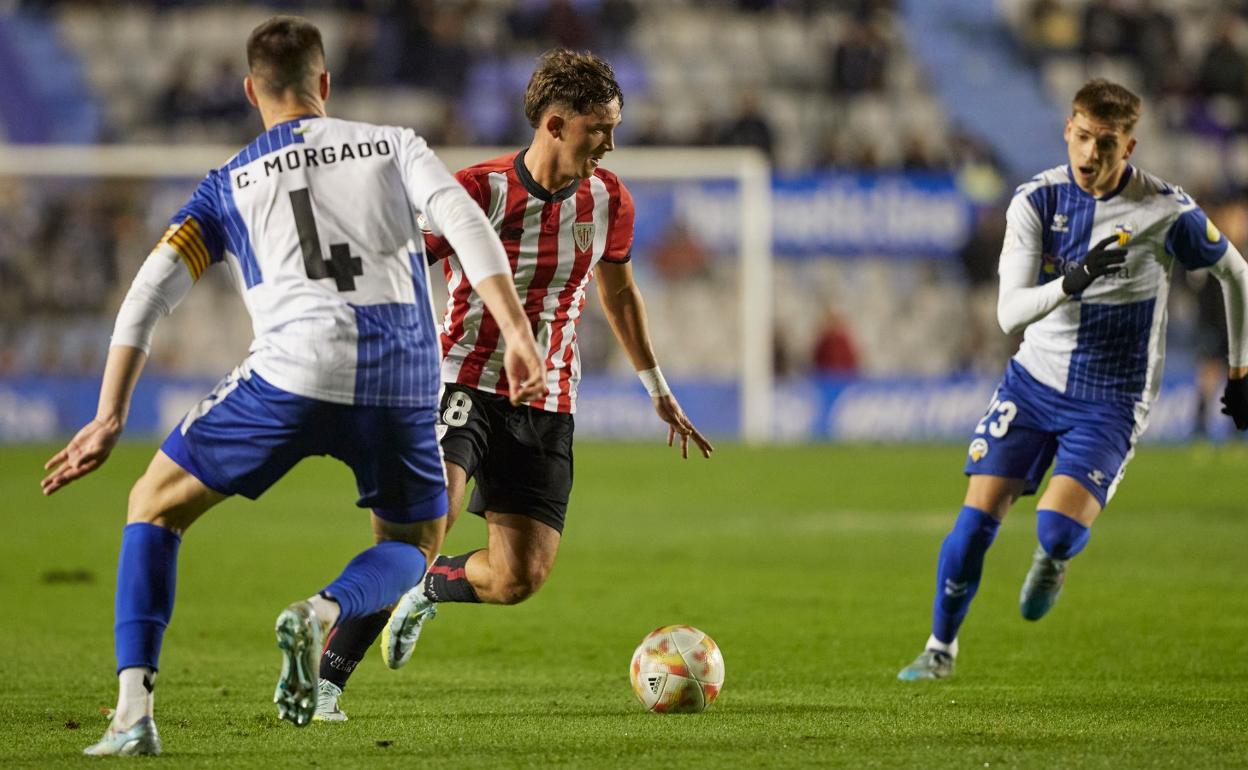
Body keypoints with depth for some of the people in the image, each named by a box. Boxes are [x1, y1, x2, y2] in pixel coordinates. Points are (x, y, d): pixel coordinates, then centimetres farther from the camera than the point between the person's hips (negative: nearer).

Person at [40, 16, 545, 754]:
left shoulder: (231, 184, 18)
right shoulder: (393, 146, 20)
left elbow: (150, 293, 8)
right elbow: (464, 222, 2)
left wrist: (110, 420, 8)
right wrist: (518, 331, -2)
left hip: (293, 373, -1)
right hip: (403, 386, 1)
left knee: (154, 507, 17)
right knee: (415, 547, 26)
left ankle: (134, 711, 0)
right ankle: (327, 612, -10)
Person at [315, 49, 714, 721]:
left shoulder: (607, 200, 2)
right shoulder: (478, 192, -14)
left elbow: (617, 290, 21)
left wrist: (658, 390, 27)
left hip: (545, 408, 5)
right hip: (464, 384, -4)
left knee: (520, 578, -6)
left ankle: (430, 589, 30)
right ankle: (327, 677, -19)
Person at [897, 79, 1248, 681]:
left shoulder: (1166, 212, -14)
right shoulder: (1036, 200, -9)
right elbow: (1009, 311, -16)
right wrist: (1072, 282, -36)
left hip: (1109, 401, -2)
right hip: (1034, 379, 2)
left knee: (1058, 529, -21)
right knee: (977, 517, -7)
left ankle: (1053, 561, 19)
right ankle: (941, 646, 15)